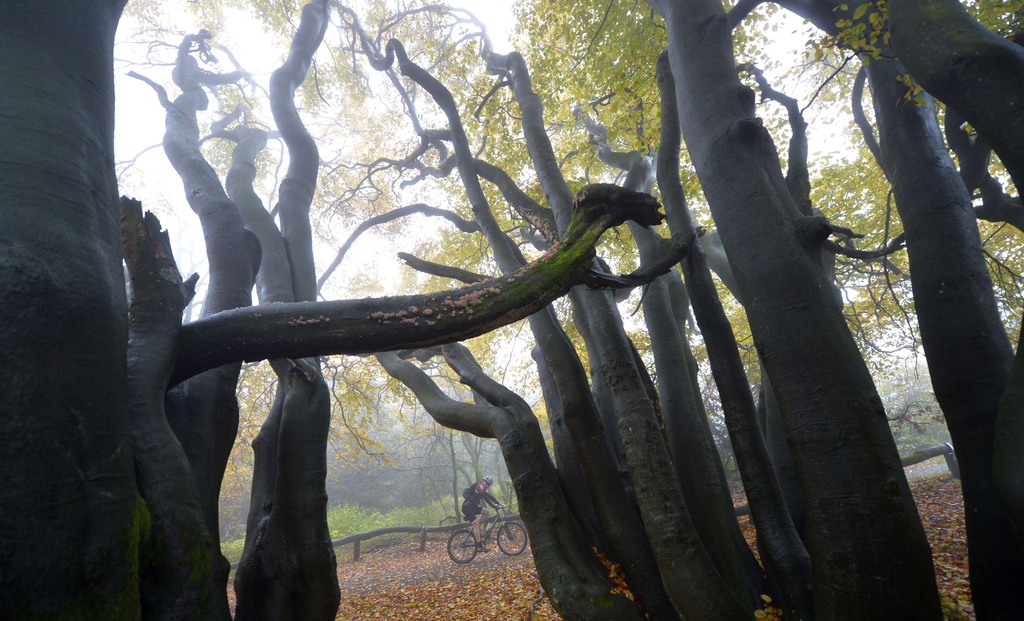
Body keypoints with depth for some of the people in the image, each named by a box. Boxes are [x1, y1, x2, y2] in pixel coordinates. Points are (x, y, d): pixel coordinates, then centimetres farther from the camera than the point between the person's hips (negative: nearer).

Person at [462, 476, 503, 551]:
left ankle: (476, 530, 4)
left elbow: (490, 497, 13)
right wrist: (493, 505, -29)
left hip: (473, 507, 9)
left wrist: (499, 504, 3)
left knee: (486, 512, -2)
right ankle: (479, 546, -19)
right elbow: (485, 497, -24)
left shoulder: (484, 489, 17)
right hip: (467, 507, -9)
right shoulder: (479, 486, -13)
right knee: (476, 524, -17)